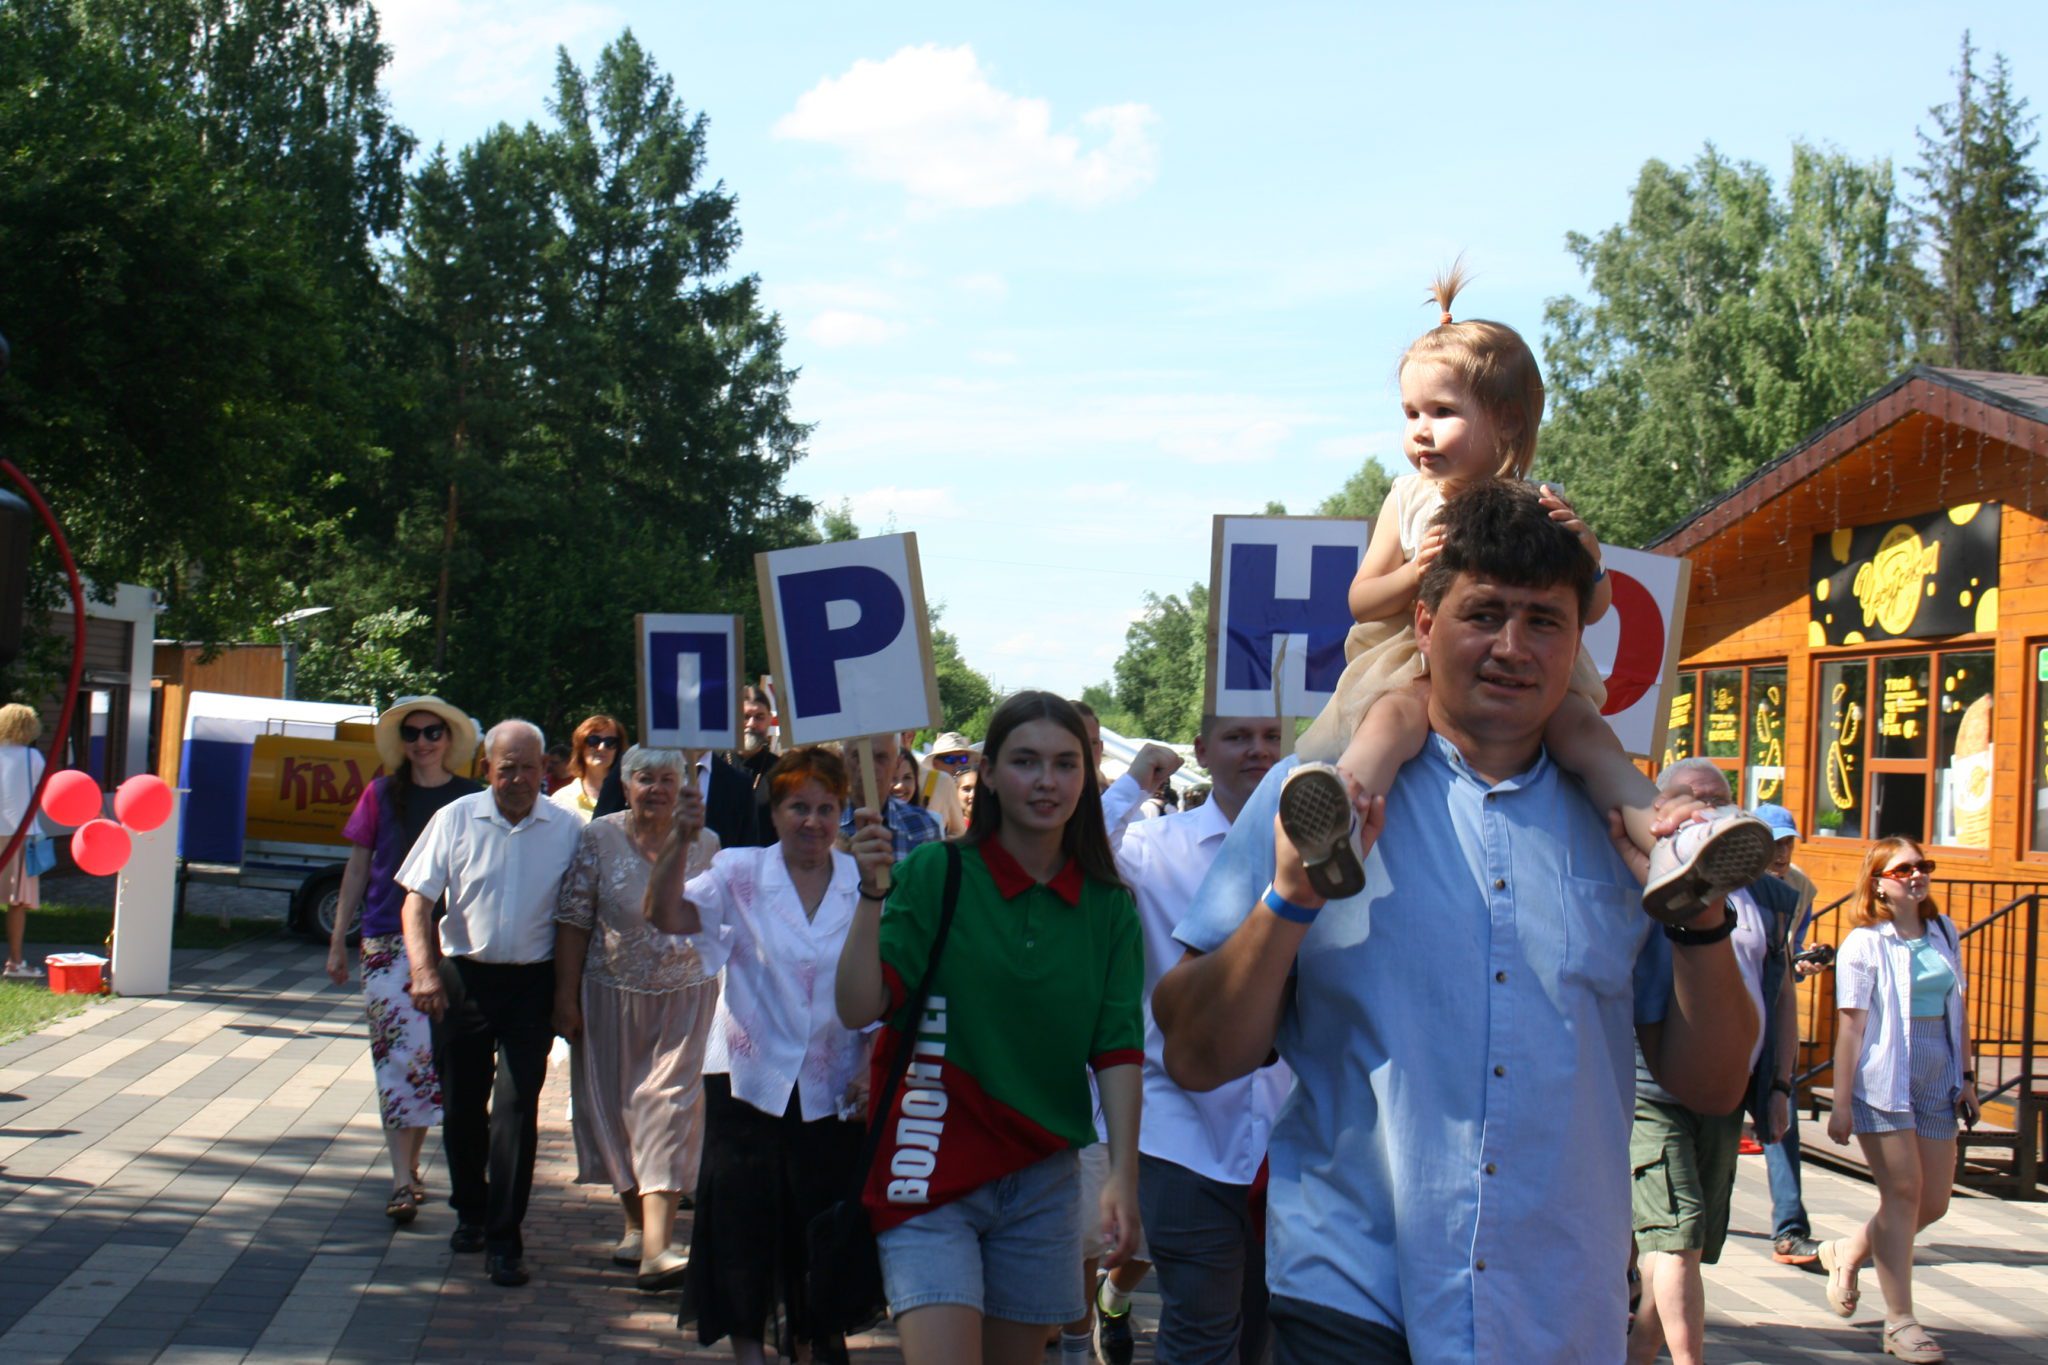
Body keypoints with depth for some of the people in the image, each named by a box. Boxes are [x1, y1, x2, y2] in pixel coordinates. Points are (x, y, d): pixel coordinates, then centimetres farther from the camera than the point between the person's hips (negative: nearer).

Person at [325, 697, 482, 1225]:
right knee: (397, 1054, -7)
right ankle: (402, 1182, -8)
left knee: (432, 1056, 4)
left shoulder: (470, 798, 4)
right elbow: (357, 870, 11)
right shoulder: (381, 795, 7)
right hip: (388, 941, 0)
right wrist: (338, 941, 10)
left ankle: (410, 1167, 19)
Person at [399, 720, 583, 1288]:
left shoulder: (567, 829, 0)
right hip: (463, 978, 2)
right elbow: (417, 900, -1)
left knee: (517, 1106, -7)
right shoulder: (456, 819, 1)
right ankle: (470, 1211, 33)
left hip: (532, 984, -1)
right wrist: (425, 971, -15)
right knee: (461, 1105, 11)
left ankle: (504, 1240, -2)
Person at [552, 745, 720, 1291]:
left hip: (685, 997, -1)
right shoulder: (599, 838, -2)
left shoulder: (705, 842, 2)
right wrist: (565, 994, -4)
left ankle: (656, 1246, -16)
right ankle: (637, 1224, 26)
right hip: (612, 996, 1)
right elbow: (573, 918, -2)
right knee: (614, 1106, 8)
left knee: (669, 1108, -9)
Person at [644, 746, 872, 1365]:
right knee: (744, 1220, 4)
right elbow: (667, 914, -19)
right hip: (751, 1077, -1)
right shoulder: (740, 873, -2)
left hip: (833, 1088, 1)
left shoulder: (864, 884, 1)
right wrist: (680, 838, -32)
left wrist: (871, 1068, -4)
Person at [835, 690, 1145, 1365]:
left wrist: (1122, 1177, -10)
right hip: (934, 1167, -3)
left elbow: (1119, 1048, 0)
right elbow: (858, 1009, -12)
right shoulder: (935, 873, -6)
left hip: (1043, 1180, 4)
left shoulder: (1107, 905, 3)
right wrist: (873, 896, -24)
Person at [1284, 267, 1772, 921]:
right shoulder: (1409, 501, 7)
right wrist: (1413, 575, -15)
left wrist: (1585, 551, -18)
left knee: (1583, 727, -27)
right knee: (1395, 715, -34)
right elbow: (1360, 600, 6)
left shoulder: (1542, 505, 4)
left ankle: (1669, 849, -41)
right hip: (1424, 667, -1)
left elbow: (1594, 609, 4)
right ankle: (1336, 831, -61)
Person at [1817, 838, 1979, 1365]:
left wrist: (1966, 1076, 11)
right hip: (1884, 1081, -6)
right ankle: (1900, 1322, 1)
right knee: (1902, 1193, -7)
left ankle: (1846, 1252, 32)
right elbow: (1850, 1026, -8)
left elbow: (1957, 1011, 16)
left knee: (1934, 1203, 8)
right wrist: (1841, 1102, -11)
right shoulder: (1864, 945, -6)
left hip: (1936, 1084, 6)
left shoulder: (1943, 933, 10)